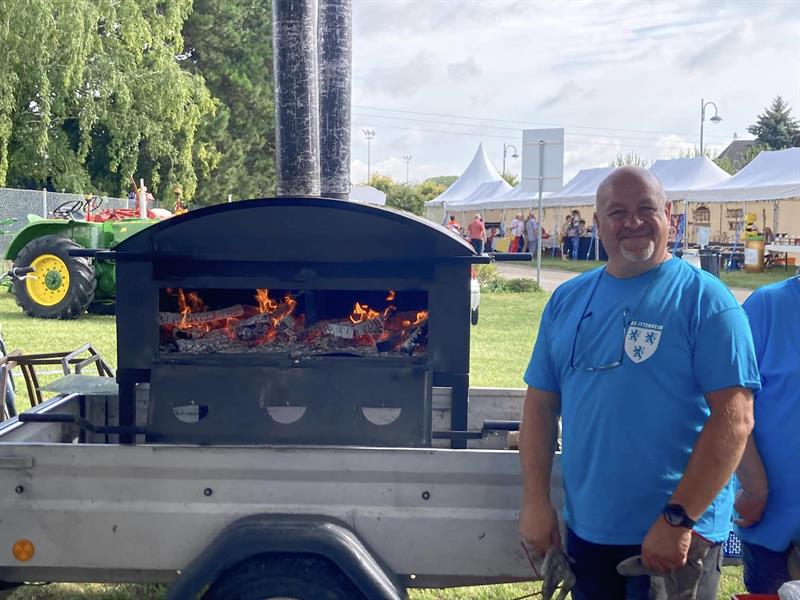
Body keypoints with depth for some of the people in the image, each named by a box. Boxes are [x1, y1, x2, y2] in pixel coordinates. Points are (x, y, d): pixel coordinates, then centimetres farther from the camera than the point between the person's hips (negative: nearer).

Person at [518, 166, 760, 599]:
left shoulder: (703, 298, -10)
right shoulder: (568, 300, 5)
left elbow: (734, 419, -16)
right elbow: (540, 403, 8)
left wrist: (678, 519, -19)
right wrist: (535, 501, 1)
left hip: (677, 536, -5)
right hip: (584, 530, 5)